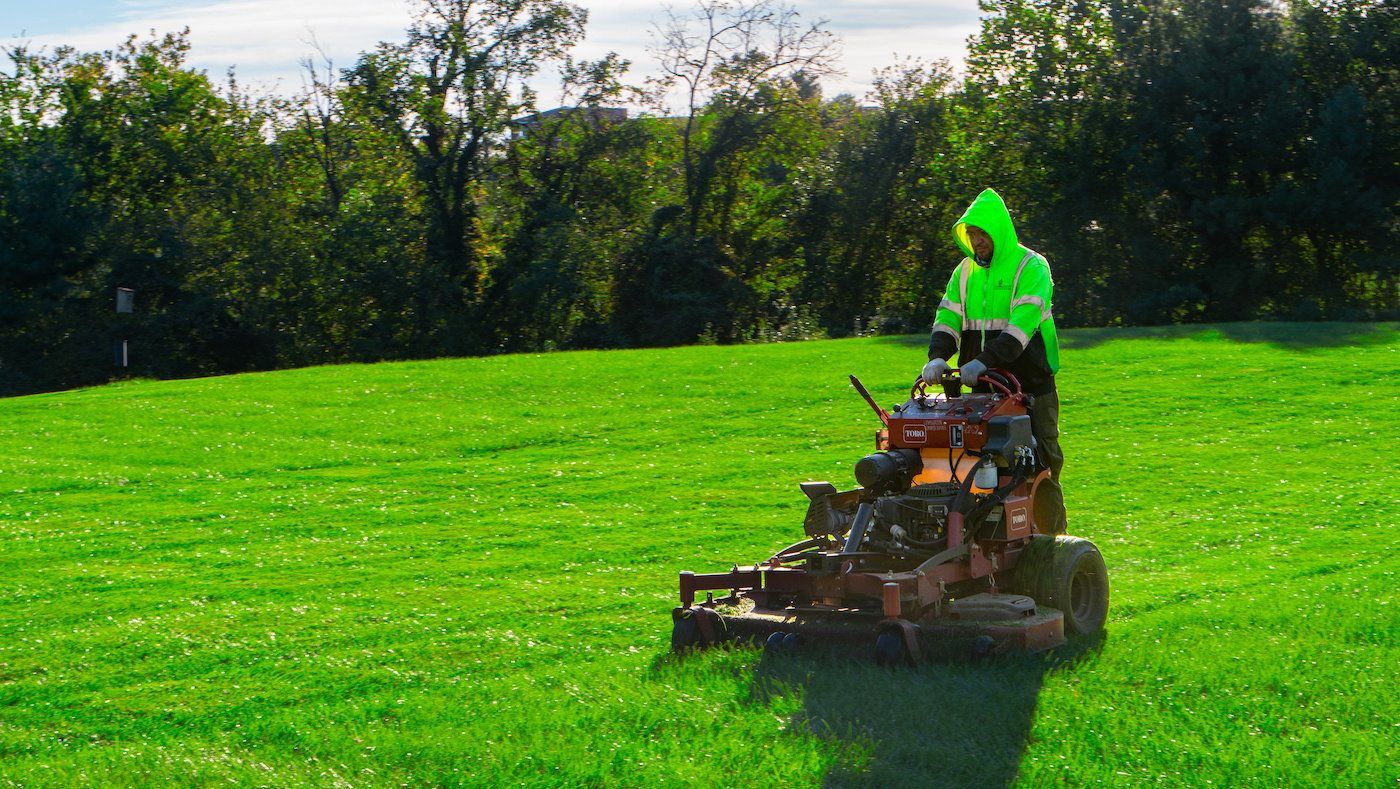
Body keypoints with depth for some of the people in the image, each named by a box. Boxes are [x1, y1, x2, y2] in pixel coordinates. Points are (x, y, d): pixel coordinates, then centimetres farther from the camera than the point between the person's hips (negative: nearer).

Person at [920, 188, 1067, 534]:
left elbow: (1024, 323, -20)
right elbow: (948, 317, 7)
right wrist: (938, 356, -15)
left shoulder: (1031, 267, -7)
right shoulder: (966, 271, 13)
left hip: (1030, 385, -5)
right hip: (983, 388, 6)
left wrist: (985, 361, -32)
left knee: (1040, 467, -3)